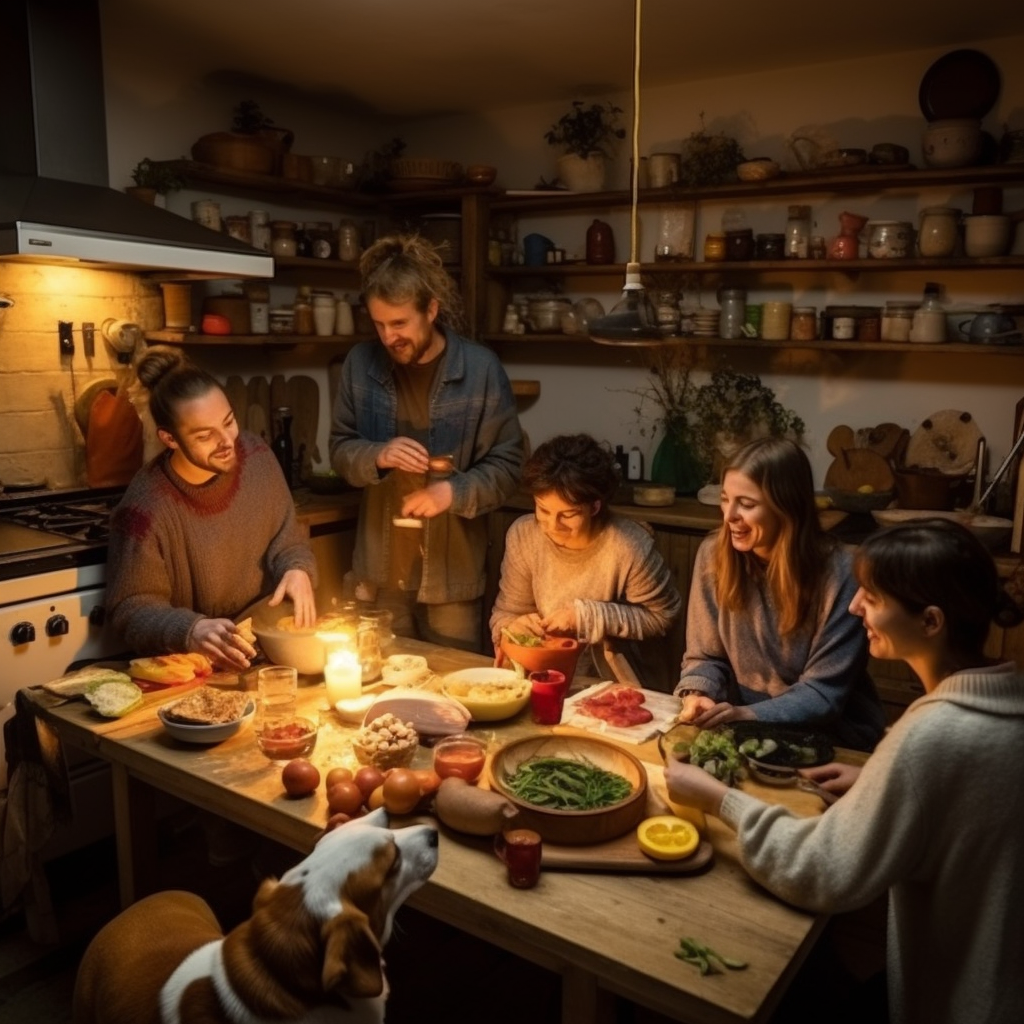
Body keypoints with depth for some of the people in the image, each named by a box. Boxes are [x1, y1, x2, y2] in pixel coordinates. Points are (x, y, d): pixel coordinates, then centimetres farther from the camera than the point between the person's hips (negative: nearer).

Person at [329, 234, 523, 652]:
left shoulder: (480, 368, -9)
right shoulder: (361, 363, -3)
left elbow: (506, 465, -5)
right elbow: (340, 450, 5)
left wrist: (454, 491, -21)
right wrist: (378, 455, -16)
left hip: (452, 568, -2)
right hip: (380, 565, 2)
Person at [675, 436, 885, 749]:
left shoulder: (839, 575, -18)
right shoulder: (713, 554, -7)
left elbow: (824, 693, -16)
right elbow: (705, 656, 1)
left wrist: (748, 716, -30)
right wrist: (697, 694, -20)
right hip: (744, 727, 4)